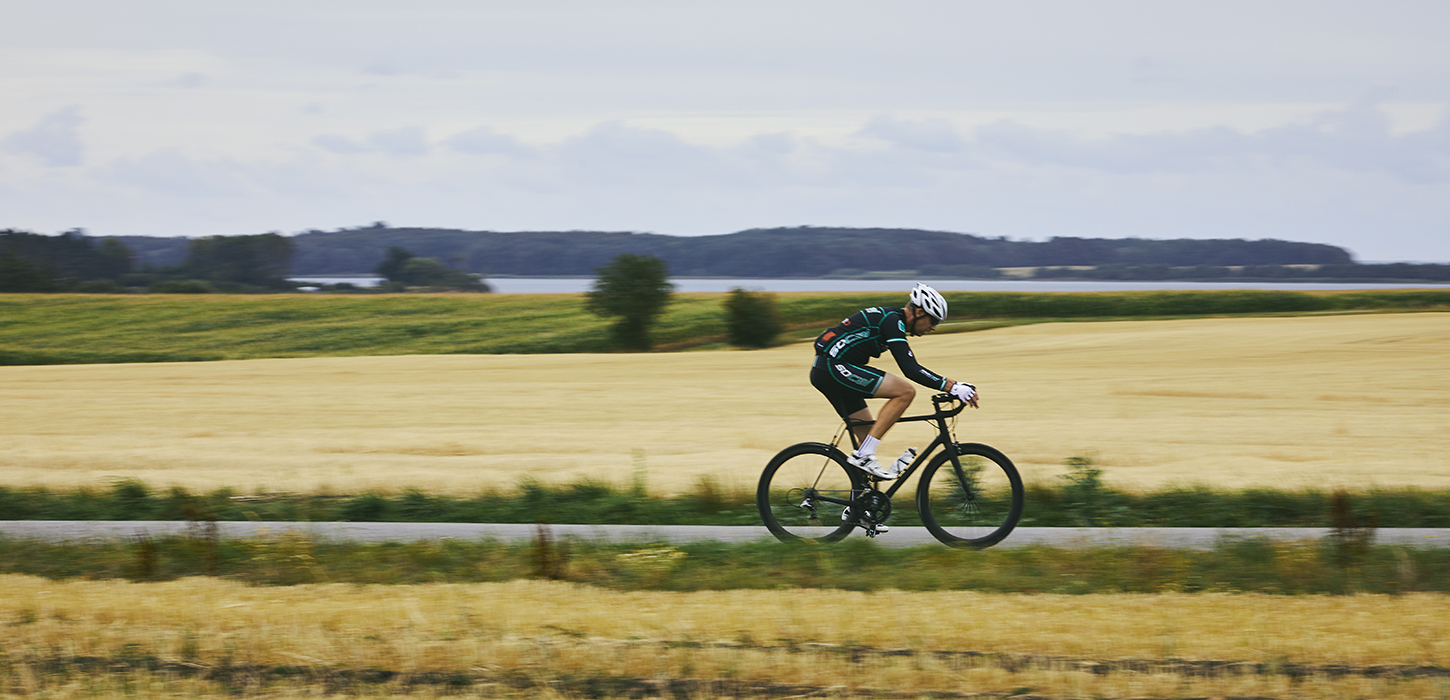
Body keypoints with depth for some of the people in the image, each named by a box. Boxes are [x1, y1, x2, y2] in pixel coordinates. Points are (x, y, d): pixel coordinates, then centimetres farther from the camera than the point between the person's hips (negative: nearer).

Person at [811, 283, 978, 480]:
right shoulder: (892, 321, -13)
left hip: (824, 371, 11)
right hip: (833, 368, -11)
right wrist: (952, 387, -23)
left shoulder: (891, 319, 18)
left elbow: (909, 366, 29)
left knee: (869, 434, 14)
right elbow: (911, 370, -22)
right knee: (906, 391, -14)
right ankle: (864, 456, -15)